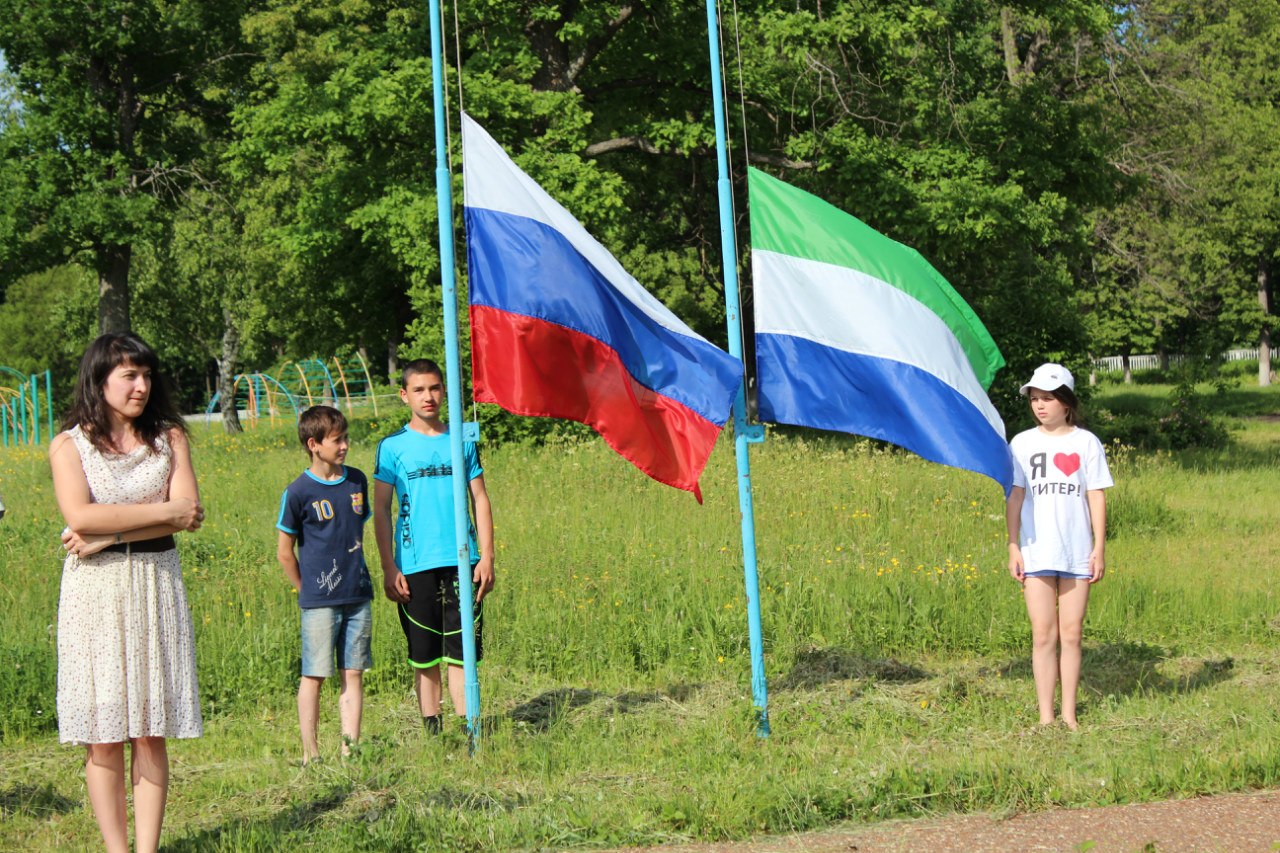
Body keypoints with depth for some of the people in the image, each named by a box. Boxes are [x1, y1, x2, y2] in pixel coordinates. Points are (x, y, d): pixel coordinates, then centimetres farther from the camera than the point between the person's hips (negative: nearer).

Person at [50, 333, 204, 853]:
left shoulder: (168, 438, 8)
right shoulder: (69, 445, 2)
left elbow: (190, 514, -5)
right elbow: (80, 516, -14)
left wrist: (107, 535, -13)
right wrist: (165, 511, -12)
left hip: (155, 584, 2)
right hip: (95, 592, -2)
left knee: (151, 732, 0)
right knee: (104, 735, -2)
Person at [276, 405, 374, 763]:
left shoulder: (357, 481, 7)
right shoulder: (299, 492, -8)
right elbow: (285, 551, -2)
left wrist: (354, 573, 15)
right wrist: (307, 590, 1)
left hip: (358, 597, 5)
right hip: (320, 602, -5)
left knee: (354, 674, 6)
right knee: (314, 676, 0)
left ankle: (351, 748, 11)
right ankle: (310, 754, 7)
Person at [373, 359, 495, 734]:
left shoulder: (461, 441, 9)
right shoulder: (393, 446, 3)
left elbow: (480, 500, 11)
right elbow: (381, 510, 3)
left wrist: (487, 556, 3)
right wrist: (389, 568, -4)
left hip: (462, 561, 1)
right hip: (415, 564, -1)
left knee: (461, 650, 0)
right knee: (424, 655, 4)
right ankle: (431, 729, 12)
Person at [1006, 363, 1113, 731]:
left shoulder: (1086, 443, 3)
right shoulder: (1023, 443, 6)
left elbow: (1097, 497, 4)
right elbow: (1015, 497, 7)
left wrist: (1099, 548, 0)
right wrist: (1013, 547, 1)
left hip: (1077, 554, 0)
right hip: (1037, 554, 1)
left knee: (1071, 634, 3)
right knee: (1043, 635, 0)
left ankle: (1069, 714, 10)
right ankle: (1045, 717, 3)